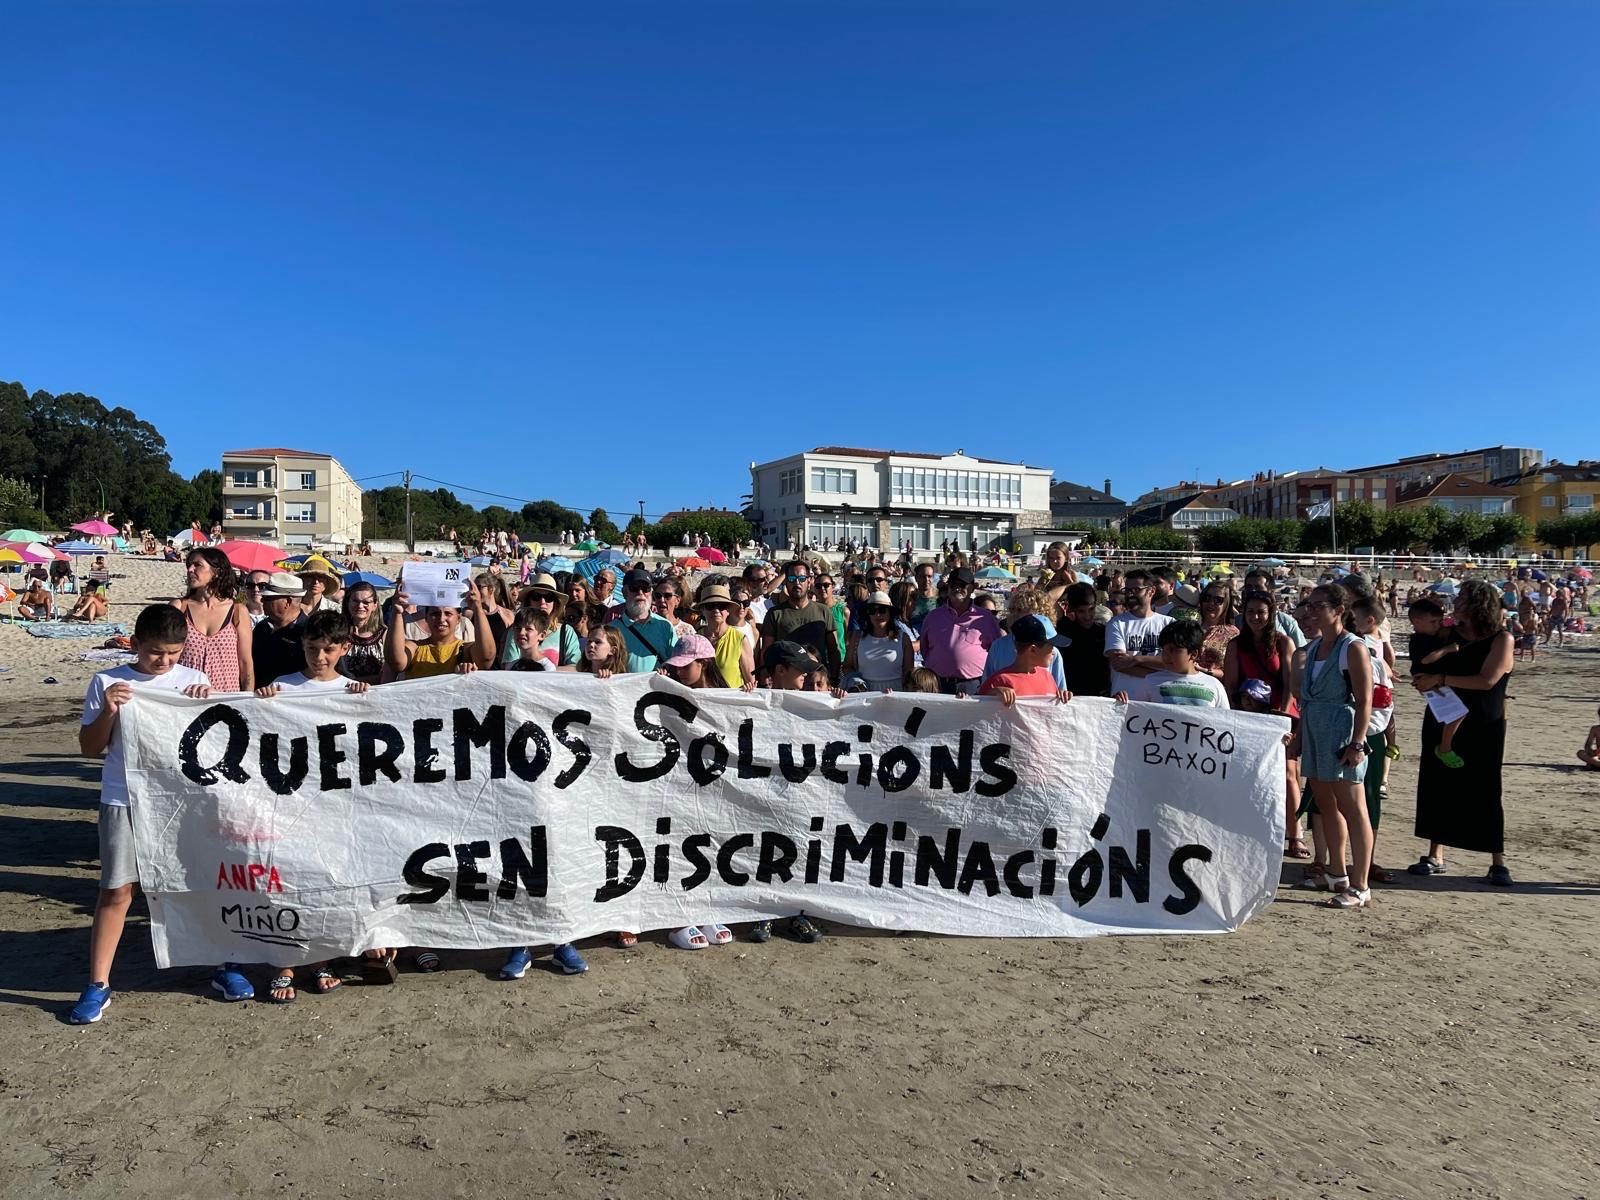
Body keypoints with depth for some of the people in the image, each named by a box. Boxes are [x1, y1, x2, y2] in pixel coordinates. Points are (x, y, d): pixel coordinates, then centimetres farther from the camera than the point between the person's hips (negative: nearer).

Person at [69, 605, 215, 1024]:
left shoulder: (193, 681, 3)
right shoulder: (107, 683, 0)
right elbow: (89, 746, 2)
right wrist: (108, 711, -15)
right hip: (125, 802, -1)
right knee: (116, 892, 2)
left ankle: (226, 966, 21)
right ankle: (98, 986, 15)